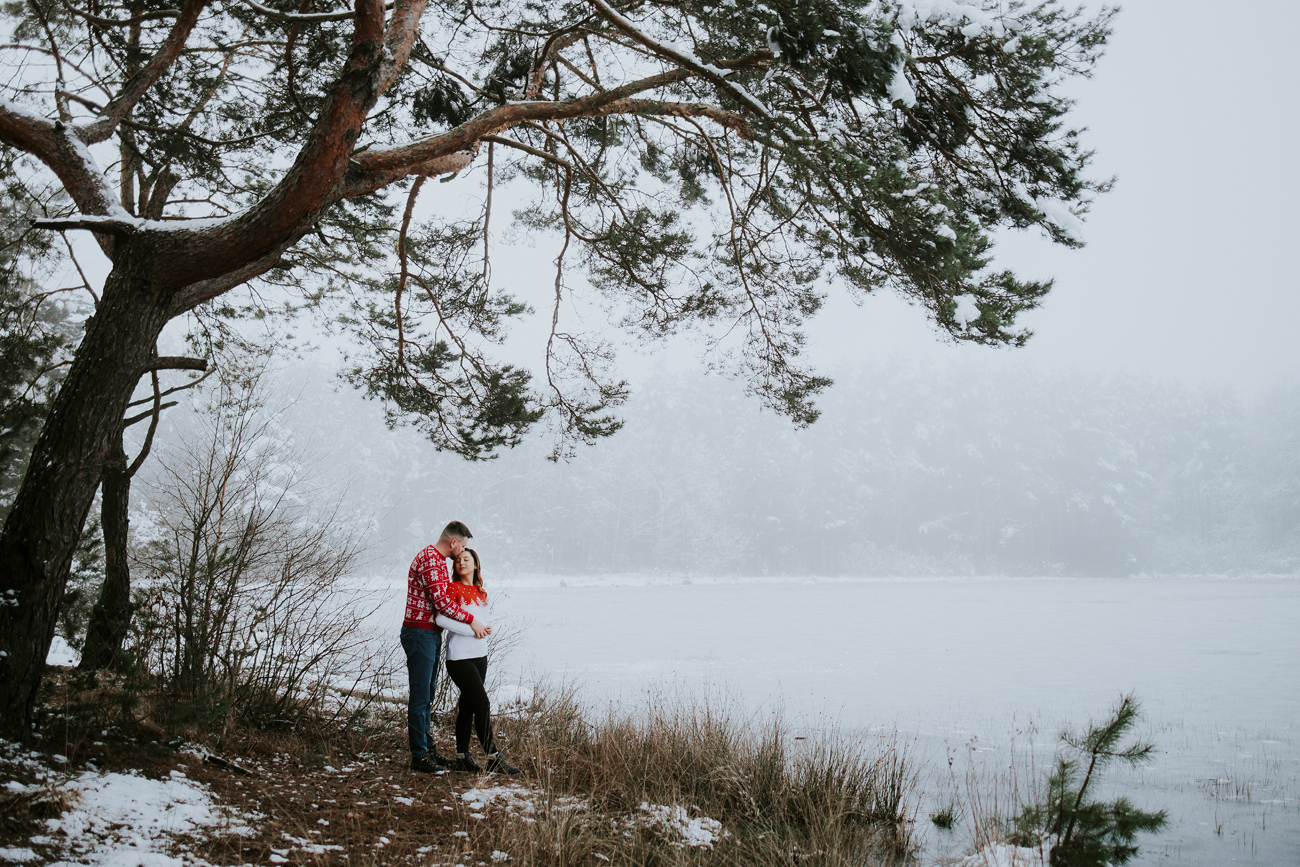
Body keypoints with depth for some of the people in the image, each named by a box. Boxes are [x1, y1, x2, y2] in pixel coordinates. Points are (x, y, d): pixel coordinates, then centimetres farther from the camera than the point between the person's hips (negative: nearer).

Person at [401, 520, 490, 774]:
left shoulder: (439, 560, 18)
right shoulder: (429, 559, -16)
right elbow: (441, 600, -22)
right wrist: (471, 620, -16)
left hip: (432, 634, 11)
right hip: (420, 633, -11)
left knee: (427, 694, 16)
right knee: (420, 696, -7)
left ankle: (425, 747, 25)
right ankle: (418, 756, -3)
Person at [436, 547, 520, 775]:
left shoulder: (481, 593, 13)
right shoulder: (454, 589, -8)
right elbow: (441, 618, -19)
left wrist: (485, 628, 3)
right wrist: (472, 631, -17)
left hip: (480, 655, 7)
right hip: (460, 657, -7)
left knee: (467, 705, 11)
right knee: (482, 703, -10)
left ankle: (462, 758, 19)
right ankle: (493, 758, -6)